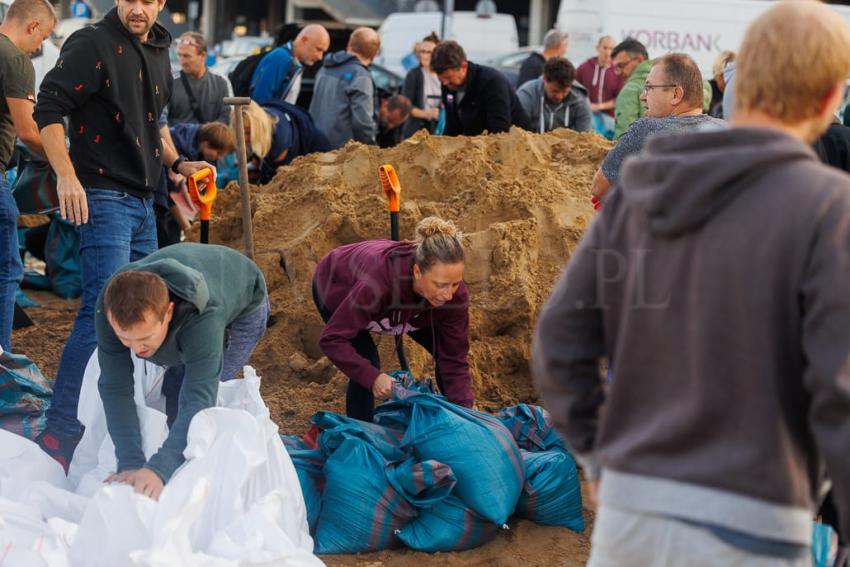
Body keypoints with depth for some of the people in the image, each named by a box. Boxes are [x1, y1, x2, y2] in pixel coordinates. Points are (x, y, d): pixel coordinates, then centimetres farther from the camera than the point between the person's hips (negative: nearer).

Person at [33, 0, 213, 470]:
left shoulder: (159, 53, 15)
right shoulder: (93, 45, -10)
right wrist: (66, 176, -24)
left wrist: (176, 163, 14)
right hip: (103, 197, -9)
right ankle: (59, 432, -14)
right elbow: (49, 109, -15)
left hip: (143, 201, 9)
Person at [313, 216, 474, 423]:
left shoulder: (455, 293, -33)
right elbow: (332, 339, -41)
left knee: (444, 351, -4)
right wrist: (373, 377, -51)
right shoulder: (378, 281, -47)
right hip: (336, 288, -4)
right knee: (366, 364, -23)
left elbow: (455, 360, -25)